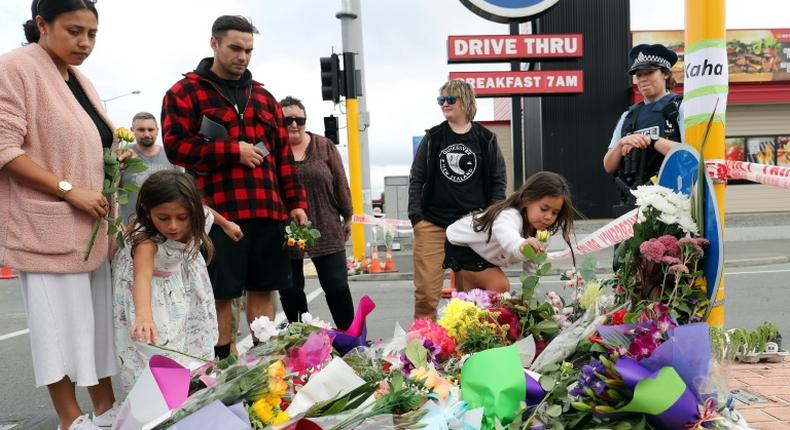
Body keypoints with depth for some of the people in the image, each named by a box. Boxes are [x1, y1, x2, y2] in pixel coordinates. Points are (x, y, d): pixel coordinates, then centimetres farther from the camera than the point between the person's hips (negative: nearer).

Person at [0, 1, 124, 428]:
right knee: (61, 319, -1)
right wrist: (68, 190, -20)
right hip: (49, 224, -8)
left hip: (92, 223, 8)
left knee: (99, 317, 11)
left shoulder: (80, 81, 15)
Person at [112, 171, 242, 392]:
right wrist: (143, 315, -80)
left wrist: (226, 224, 19)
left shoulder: (197, 218, -28)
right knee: (155, 344, -14)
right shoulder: (146, 241, -44)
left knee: (194, 338, 10)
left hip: (183, 278, 5)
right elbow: (143, 276, -62)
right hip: (153, 289, -5)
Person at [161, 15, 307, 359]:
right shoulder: (184, 93, 3)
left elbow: (283, 155, 18)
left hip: (268, 209, 5)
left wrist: (296, 202, 11)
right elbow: (176, 146, -10)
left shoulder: (263, 97, 19)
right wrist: (234, 150, -13)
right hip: (218, 211, -5)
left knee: (262, 290, 10)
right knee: (220, 294, 2)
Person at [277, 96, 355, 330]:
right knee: (290, 291, 9)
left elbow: (340, 183, 8)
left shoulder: (324, 146, 5)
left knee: (337, 287, 2)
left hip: (326, 231, 0)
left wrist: (347, 217, 8)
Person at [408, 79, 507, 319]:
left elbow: (499, 181, 8)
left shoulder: (486, 139, 6)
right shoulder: (432, 138, 8)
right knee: (425, 290, -3)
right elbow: (416, 179, 8)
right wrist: (416, 216, -2)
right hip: (432, 224, 1)